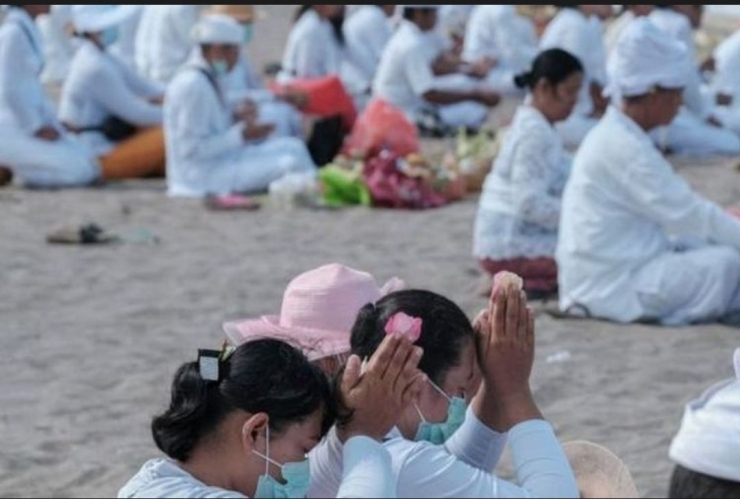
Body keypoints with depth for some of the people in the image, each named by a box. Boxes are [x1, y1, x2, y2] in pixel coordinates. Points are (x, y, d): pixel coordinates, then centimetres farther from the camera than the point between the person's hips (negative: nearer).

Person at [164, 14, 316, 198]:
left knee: (291, 146, 4)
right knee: (288, 164, -20)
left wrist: (238, 125, 3)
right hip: (202, 175, -10)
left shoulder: (206, 79, 11)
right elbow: (191, 148, -22)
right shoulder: (194, 86, -20)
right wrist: (241, 135, -20)